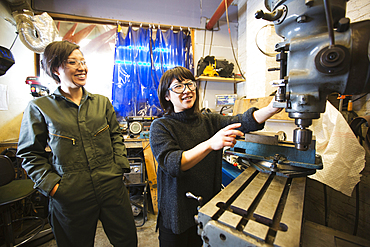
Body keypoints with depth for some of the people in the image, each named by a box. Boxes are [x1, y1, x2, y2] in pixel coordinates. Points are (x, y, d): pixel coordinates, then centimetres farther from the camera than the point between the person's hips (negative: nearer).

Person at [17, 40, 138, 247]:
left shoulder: (102, 102, 6)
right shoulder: (40, 107, -1)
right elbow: (31, 154, 3)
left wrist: (120, 166, -2)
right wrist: (50, 184, -7)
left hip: (112, 188, 2)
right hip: (70, 197, -1)